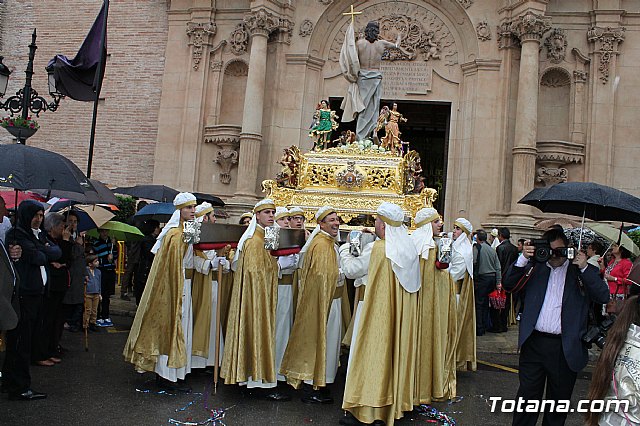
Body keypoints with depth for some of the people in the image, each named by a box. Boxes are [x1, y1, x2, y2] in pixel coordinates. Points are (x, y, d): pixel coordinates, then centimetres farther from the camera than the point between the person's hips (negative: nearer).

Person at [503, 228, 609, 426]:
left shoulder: (583, 271, 2)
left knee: (559, 398, 14)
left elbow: (604, 296, -9)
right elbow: (509, 285, -1)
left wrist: (585, 268, -17)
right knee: (528, 395, 9)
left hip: (566, 348, -1)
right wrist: (523, 259, -12)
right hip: (534, 343, 1)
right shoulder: (535, 267, 6)